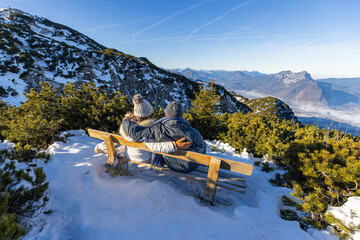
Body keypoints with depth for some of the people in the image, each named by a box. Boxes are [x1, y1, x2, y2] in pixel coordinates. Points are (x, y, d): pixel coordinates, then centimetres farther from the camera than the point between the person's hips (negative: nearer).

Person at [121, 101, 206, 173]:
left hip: (171, 165, 2)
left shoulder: (159, 130, -28)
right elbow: (202, 149, -12)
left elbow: (136, 132, -20)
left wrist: (125, 121, 0)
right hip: (191, 167, -1)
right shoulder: (193, 133, -29)